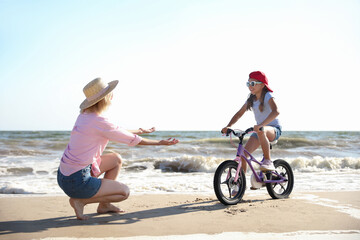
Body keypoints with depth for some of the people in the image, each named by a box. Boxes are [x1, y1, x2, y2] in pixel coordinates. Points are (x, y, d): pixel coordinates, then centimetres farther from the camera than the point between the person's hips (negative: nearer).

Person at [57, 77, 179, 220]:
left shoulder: (85, 115, 6)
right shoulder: (98, 122, -21)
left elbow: (115, 132, 21)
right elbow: (133, 140, -11)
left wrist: (139, 131, 32)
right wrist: (160, 142, 2)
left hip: (64, 175, 9)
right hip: (77, 181, -9)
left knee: (116, 159, 19)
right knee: (124, 192, 4)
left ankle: (103, 205, 21)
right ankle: (80, 201, -1)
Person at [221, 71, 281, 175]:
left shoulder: (267, 96, -14)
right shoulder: (251, 99, 7)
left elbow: (276, 112, -32)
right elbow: (239, 114, 8)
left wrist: (261, 125, -46)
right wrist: (228, 126, -10)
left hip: (274, 129, -6)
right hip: (258, 130, 7)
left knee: (261, 131, -42)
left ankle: (268, 161, -30)